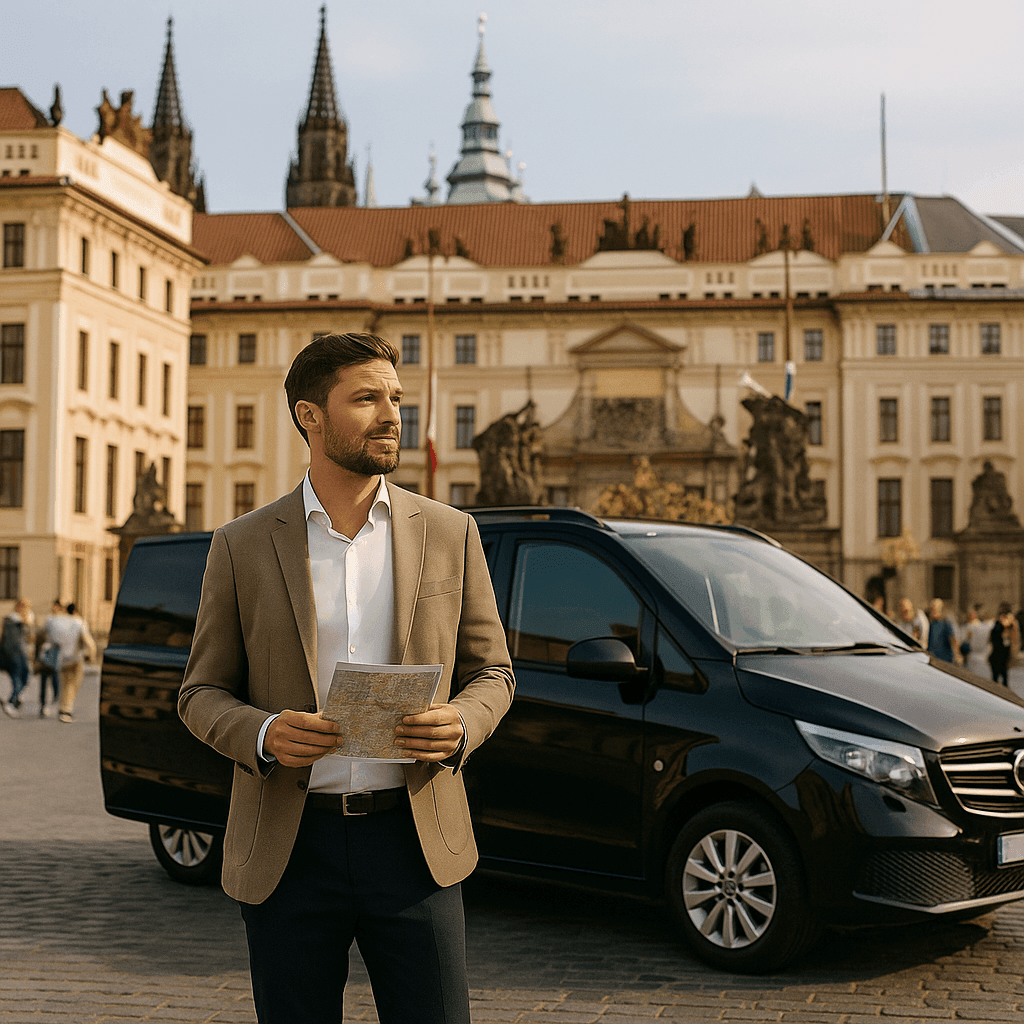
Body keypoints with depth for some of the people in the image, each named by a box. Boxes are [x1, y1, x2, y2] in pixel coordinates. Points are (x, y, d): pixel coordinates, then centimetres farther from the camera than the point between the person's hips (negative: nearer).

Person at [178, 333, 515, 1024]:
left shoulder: (451, 534, 6)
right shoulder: (243, 547, 3)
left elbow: (492, 671, 11)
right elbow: (202, 693, 7)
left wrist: (459, 726, -12)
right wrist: (261, 735, -15)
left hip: (415, 841, 1)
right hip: (290, 849, 0)